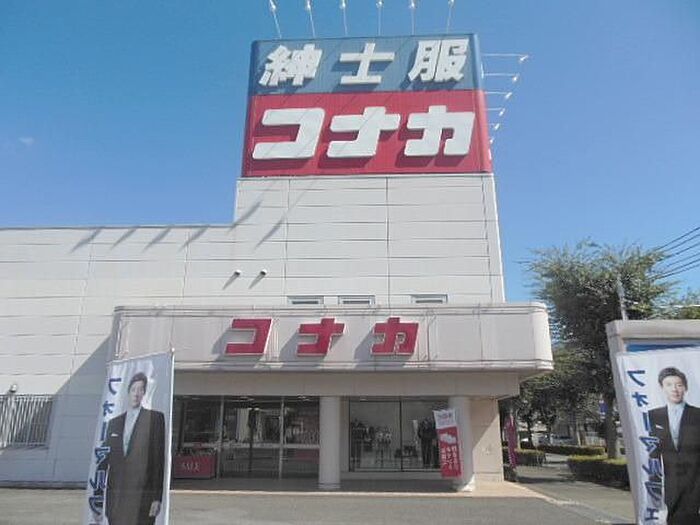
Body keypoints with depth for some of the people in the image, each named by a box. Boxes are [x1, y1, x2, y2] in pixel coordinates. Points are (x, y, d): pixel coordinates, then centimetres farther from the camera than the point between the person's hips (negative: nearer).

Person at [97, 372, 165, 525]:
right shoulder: (114, 422, 14)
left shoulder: (155, 418, -1)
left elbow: (159, 459, -4)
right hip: (115, 496, 5)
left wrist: (157, 497, -8)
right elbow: (104, 459, 15)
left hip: (141, 495, -4)